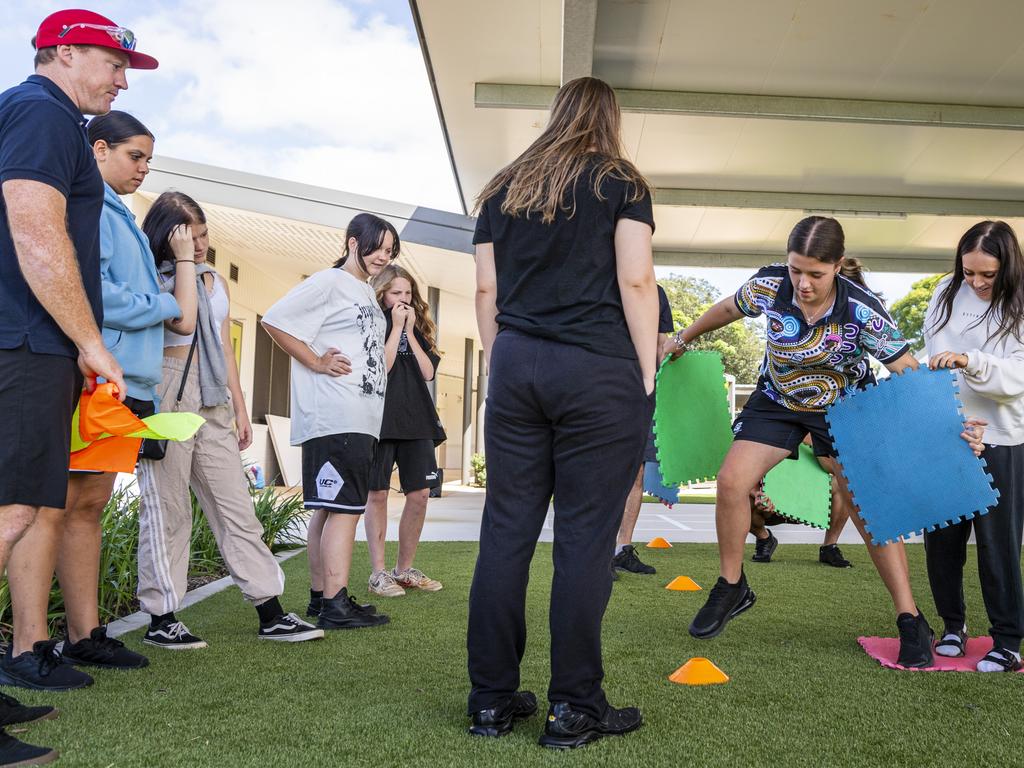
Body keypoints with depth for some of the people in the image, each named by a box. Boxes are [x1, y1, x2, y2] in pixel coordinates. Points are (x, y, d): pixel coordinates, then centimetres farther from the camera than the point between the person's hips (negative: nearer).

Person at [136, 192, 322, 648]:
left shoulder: (215, 281, 19)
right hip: (167, 395, -6)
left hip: (212, 402, 6)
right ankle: (161, 619, 9)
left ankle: (271, 614, 6)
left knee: (237, 507, 4)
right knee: (167, 507, -2)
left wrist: (239, 406, 18)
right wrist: (183, 262, -12)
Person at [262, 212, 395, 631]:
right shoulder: (328, 283, -5)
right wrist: (319, 363, -14)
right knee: (343, 507, -12)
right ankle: (336, 604, -11)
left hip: (361, 420, 10)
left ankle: (320, 596, 18)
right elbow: (275, 320, -13)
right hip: (334, 419, -10)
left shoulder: (368, 294, 23)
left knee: (328, 509, 12)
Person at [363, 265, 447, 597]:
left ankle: (405, 569, 14)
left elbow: (428, 372, 4)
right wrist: (396, 327, -9)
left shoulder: (418, 328, 16)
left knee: (419, 494, 2)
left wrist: (410, 331, 0)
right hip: (382, 418, -5)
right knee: (378, 493, -2)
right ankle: (378, 572, 5)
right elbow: (381, 368, -13)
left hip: (416, 420, 5)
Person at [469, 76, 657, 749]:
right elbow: (636, 282, -5)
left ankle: (492, 699, 14)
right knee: (585, 537, -1)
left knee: (506, 531, 6)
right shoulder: (621, 183, 5)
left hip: (515, 366, 4)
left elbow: (486, 290, 13)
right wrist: (648, 373, -1)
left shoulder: (504, 188, 17)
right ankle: (575, 707, 7)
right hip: (600, 371, -4)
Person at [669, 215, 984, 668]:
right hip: (777, 401, 2)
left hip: (844, 407, -2)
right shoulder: (769, 286, -23)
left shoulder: (862, 310, -29)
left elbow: (910, 374, -26)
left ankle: (910, 621, 4)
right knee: (731, 481, -12)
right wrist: (684, 338, 13)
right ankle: (731, 589, 9)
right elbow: (728, 309, 0)